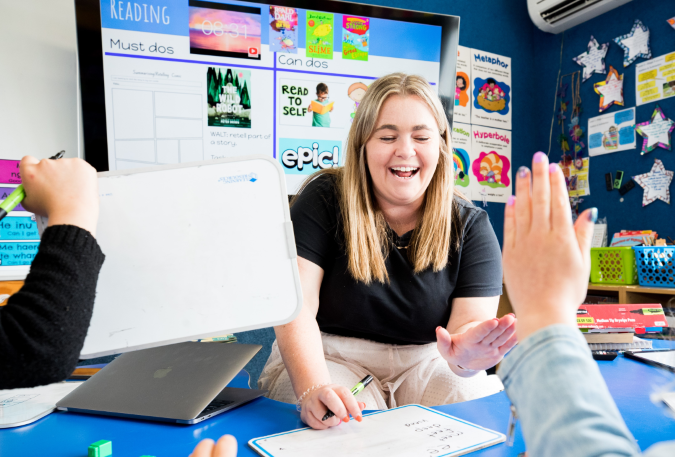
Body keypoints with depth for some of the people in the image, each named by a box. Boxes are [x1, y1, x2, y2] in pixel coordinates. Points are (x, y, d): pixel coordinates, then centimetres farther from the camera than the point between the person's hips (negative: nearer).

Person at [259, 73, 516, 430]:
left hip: (424, 363, 3)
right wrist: (312, 388, -36)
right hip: (329, 358, -2)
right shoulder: (324, 200, -9)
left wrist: (465, 355, -39)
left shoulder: (470, 226, -3)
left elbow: (472, 322, -13)